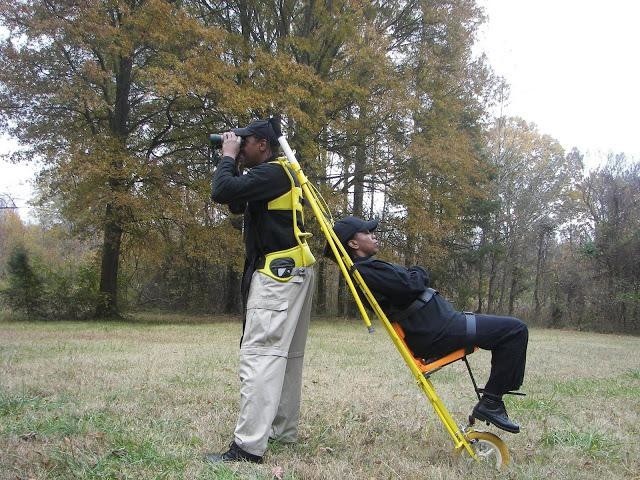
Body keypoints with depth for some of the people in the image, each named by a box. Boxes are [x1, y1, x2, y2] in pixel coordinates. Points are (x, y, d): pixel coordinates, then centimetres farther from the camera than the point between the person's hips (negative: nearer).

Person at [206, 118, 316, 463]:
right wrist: (235, 162, 15)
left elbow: (221, 192, -23)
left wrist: (228, 157, -7)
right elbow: (236, 203, 24)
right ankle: (284, 431, 20)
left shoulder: (271, 173, -13)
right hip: (291, 271, 11)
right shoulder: (276, 174, 19)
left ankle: (248, 447, -17)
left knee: (260, 354, -15)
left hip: (278, 272, -11)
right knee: (287, 354, 13)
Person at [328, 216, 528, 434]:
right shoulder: (367, 270, -15)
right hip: (437, 332, -11)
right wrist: (418, 273, -2)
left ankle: (492, 399, 21)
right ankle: (490, 403, -6)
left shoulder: (367, 269, 19)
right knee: (515, 330, -12)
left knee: (503, 330, 23)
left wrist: (414, 275, 0)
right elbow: (410, 285, -23)